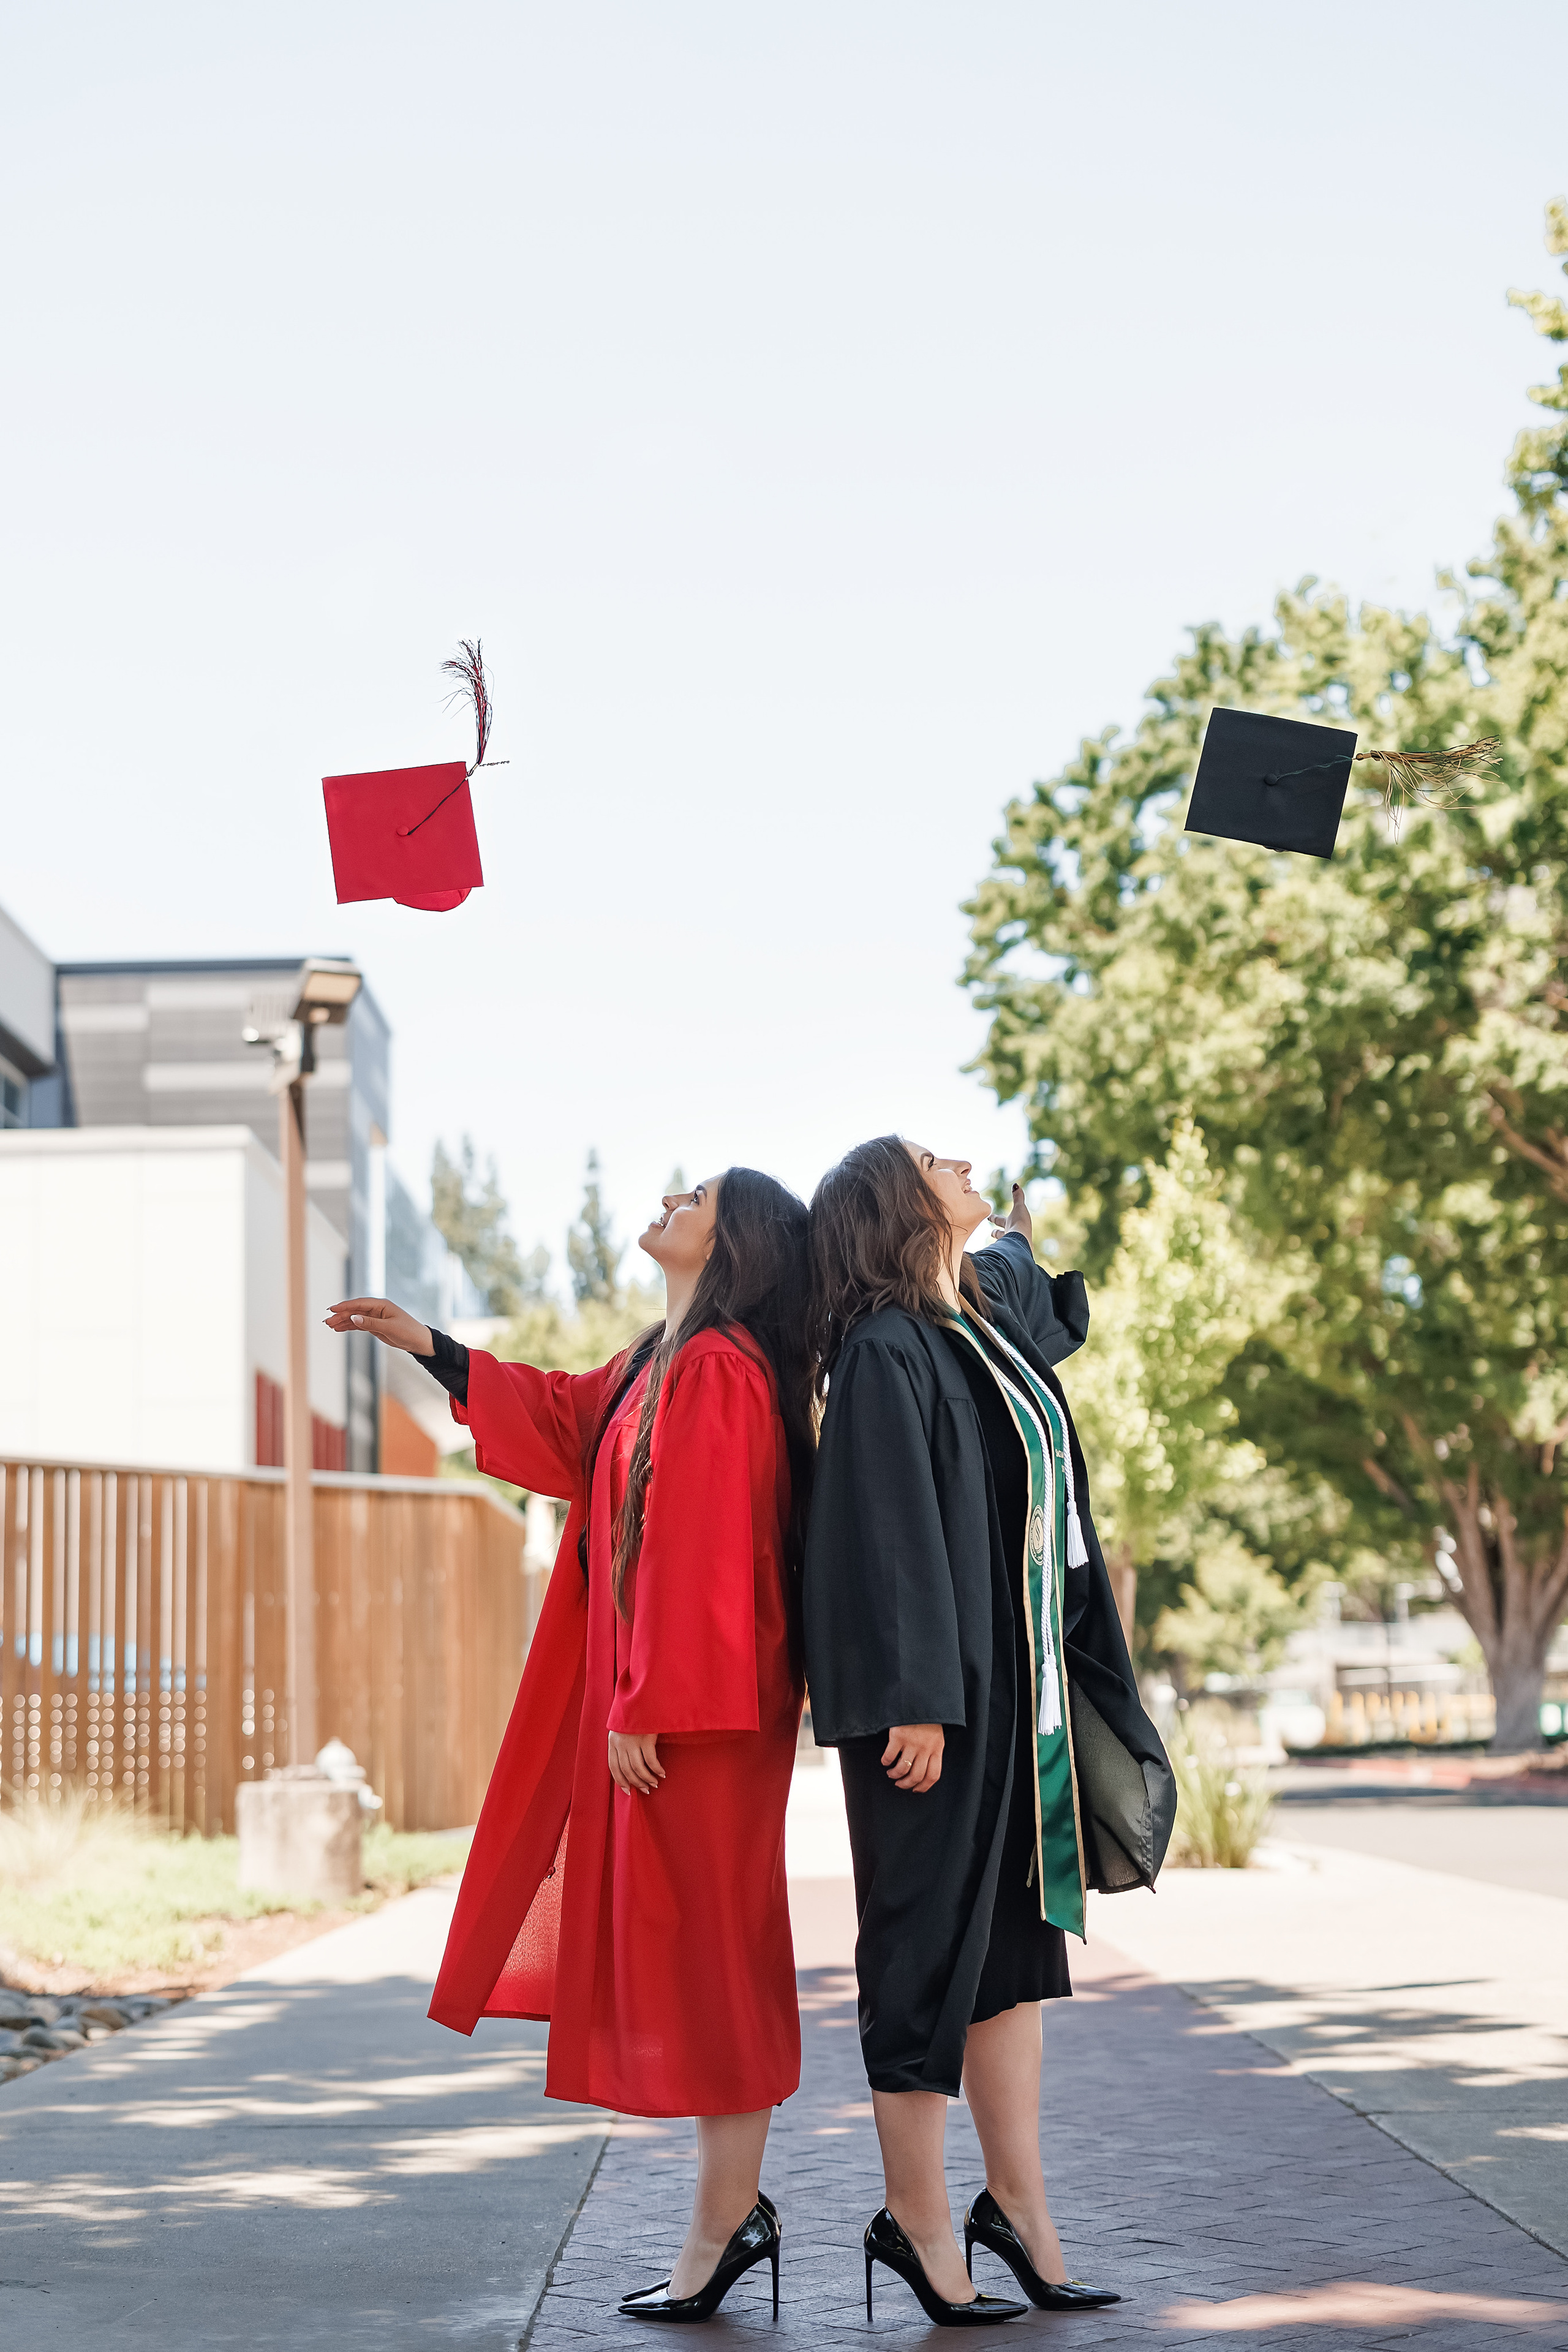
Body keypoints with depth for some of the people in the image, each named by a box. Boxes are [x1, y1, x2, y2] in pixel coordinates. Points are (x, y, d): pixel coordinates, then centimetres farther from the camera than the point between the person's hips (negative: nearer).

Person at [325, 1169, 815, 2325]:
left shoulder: (716, 1371, -16)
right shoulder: (663, 1364, 13)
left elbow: (694, 1555, -21)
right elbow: (566, 1418, 30)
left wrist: (648, 1707, -21)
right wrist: (426, 1345, 30)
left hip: (688, 1709, -10)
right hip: (650, 1694, 10)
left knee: (703, 1947, -4)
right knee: (681, 1941, 12)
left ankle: (726, 2219, 4)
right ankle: (734, 2201, 19)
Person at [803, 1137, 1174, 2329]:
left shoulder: (987, 1322, 13)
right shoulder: (886, 1352, -13)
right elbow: (890, 1532, -19)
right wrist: (915, 1700, -23)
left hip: (1020, 1681, 9)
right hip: (942, 1687, -9)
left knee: (1016, 1935, 10)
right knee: (934, 1938, -2)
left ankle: (1017, 2200, 17)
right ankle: (917, 2219, 7)